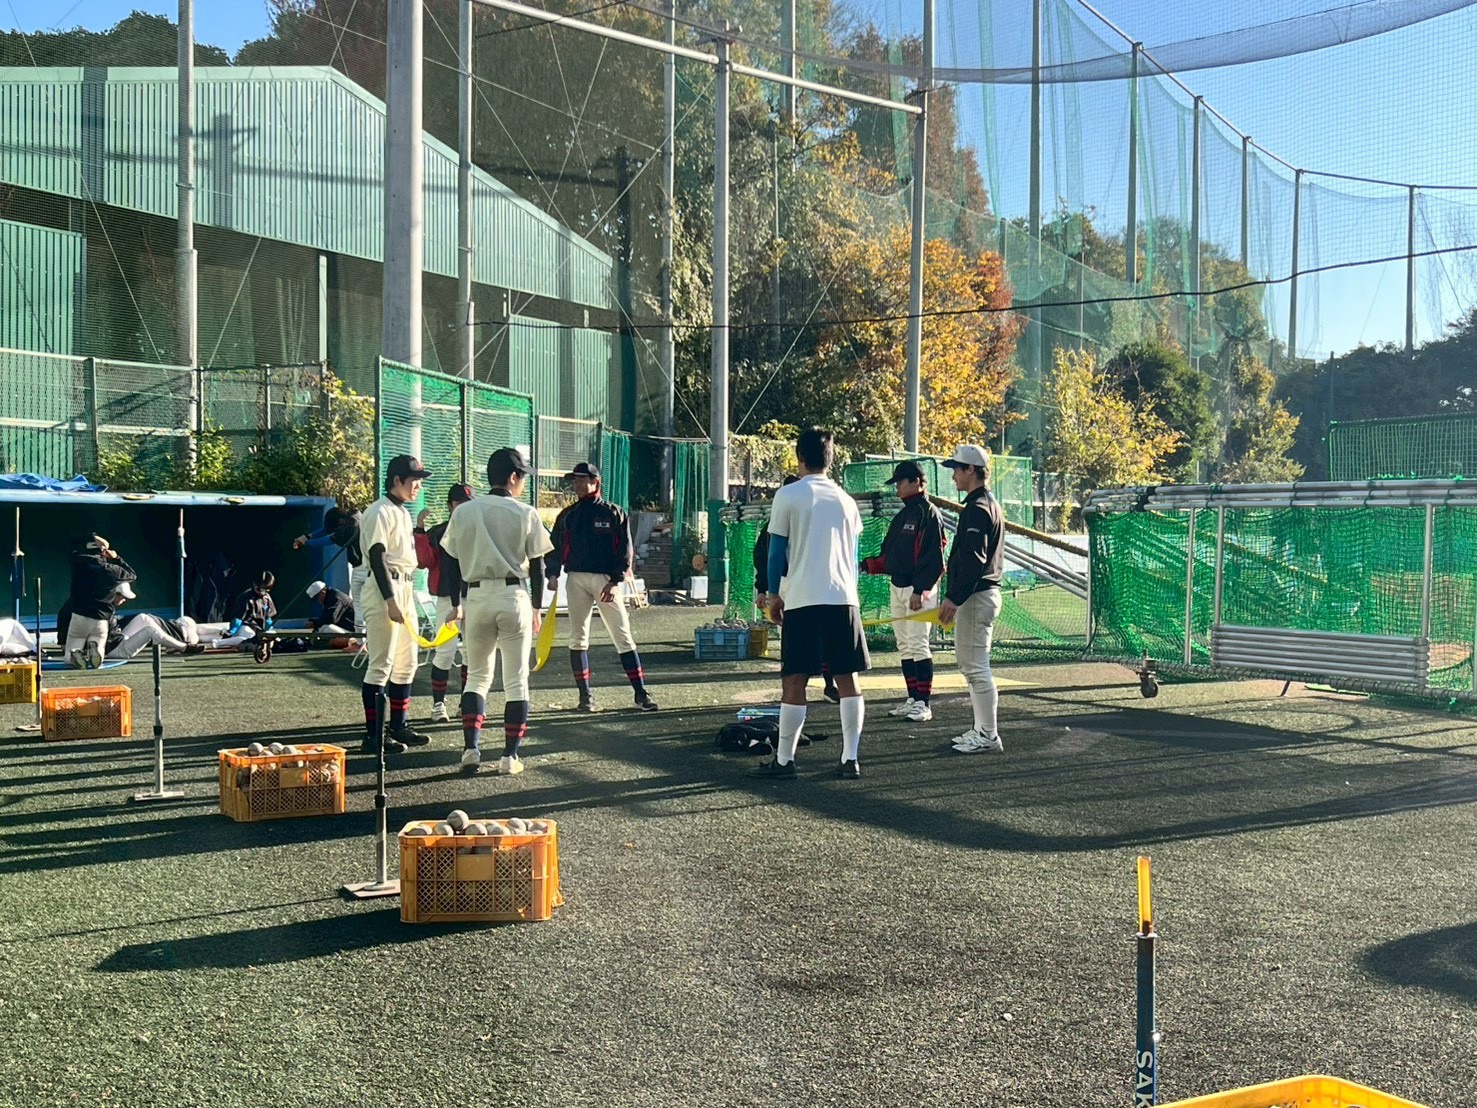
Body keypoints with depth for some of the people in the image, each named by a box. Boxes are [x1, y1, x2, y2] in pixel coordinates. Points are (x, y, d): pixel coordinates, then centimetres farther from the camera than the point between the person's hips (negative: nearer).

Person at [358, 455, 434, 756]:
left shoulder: (403, 512, 18)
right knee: (381, 663, -9)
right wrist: (390, 600, -23)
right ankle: (374, 735, -6)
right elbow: (377, 556, -18)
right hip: (384, 588, -10)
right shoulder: (380, 512, -12)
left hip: (405, 587, 10)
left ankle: (398, 726, 23)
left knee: (406, 662, 14)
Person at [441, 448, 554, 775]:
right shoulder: (526, 514, -3)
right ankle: (510, 755, 5)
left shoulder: (463, 512, 4)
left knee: (477, 674, 14)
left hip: (475, 597, 2)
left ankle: (471, 747, 2)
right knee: (516, 679, 6)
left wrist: (455, 604, 14)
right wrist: (537, 607, 9)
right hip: (514, 597, -2)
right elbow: (537, 566, 0)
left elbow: (452, 562, 6)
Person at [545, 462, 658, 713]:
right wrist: (552, 574, -4)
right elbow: (555, 547, 13)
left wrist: (615, 581, -11)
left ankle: (640, 693, -6)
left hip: (606, 580, -3)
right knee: (578, 638, 4)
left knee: (623, 637, -6)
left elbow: (625, 551, -1)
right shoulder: (567, 515, 13)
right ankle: (585, 694, 11)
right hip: (575, 579, 3)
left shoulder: (613, 513, 3)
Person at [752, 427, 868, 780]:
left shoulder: (787, 496, 0)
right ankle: (851, 759, 6)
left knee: (794, 681, 0)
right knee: (848, 679, 6)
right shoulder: (846, 500, 13)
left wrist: (774, 595, 12)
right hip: (844, 598, 4)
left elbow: (777, 552, 1)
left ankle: (784, 760, 4)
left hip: (802, 601, -4)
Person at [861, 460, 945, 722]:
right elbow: (889, 555, 20)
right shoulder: (902, 515, 18)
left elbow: (932, 557, -17)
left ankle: (924, 703, -7)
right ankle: (913, 699, 18)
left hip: (918, 589, -10)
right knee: (905, 646, 11)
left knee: (918, 645, -10)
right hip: (897, 587, 10)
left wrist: (920, 590, -22)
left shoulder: (928, 513, -10)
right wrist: (867, 565, 4)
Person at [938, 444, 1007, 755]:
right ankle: (981, 729, 22)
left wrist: (953, 598, -24)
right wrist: (956, 597, 22)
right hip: (985, 592, 11)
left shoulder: (977, 508, -15)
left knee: (976, 667, -8)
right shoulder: (990, 505, 18)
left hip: (976, 597, -11)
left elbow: (973, 560, -23)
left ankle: (988, 736, -5)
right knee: (971, 665, 16)